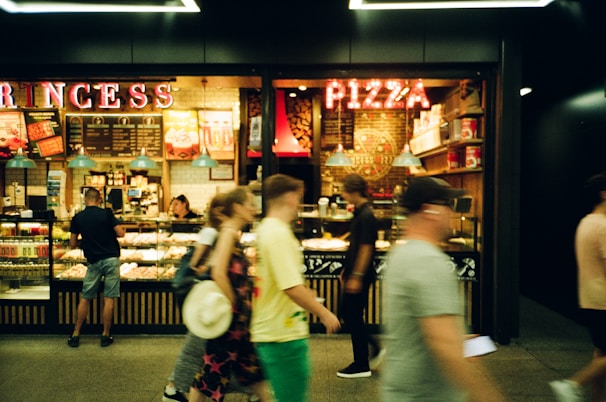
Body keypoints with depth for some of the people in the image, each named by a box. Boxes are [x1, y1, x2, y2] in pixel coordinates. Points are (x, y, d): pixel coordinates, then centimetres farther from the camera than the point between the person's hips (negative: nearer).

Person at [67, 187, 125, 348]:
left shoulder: (77, 218, 2)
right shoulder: (106, 213, -4)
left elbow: (72, 244, 4)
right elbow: (120, 233, -7)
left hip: (94, 262, 1)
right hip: (112, 259, -1)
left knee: (85, 298, 13)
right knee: (109, 299, 3)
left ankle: (76, 335, 18)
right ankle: (106, 336, 10)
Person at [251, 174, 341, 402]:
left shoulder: (264, 229, 9)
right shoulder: (279, 234, -20)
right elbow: (292, 287, -26)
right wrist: (324, 314, -14)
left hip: (267, 331, 9)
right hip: (284, 335, -9)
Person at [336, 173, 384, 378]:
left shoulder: (366, 216, -19)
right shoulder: (360, 212, 11)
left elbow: (366, 248, -22)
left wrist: (356, 276, -21)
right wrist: (346, 269, 20)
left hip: (361, 275, -10)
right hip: (354, 272, 10)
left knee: (353, 317, 1)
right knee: (347, 313, 16)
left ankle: (361, 365, 16)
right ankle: (375, 349, 28)